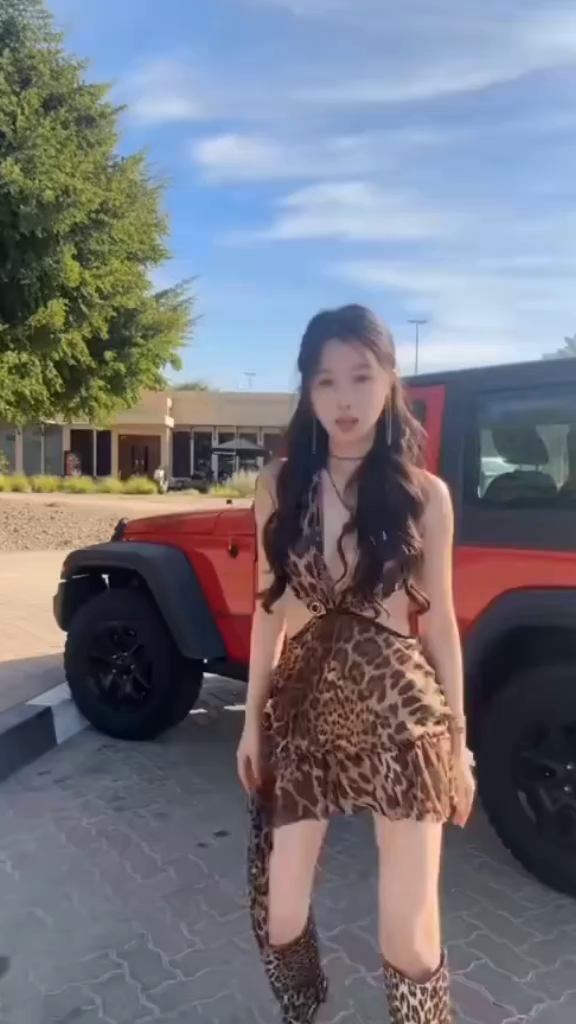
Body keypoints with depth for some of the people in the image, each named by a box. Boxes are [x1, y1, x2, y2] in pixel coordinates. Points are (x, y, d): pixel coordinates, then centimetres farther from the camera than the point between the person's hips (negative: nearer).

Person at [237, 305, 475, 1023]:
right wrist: (253, 719, 8)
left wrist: (458, 741, 5)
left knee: (409, 938, 2)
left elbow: (440, 621, 3)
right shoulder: (280, 486, 1)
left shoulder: (423, 494, -2)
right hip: (301, 706, 2)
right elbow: (269, 607, 7)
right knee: (280, 916, 10)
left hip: (400, 712, -1)